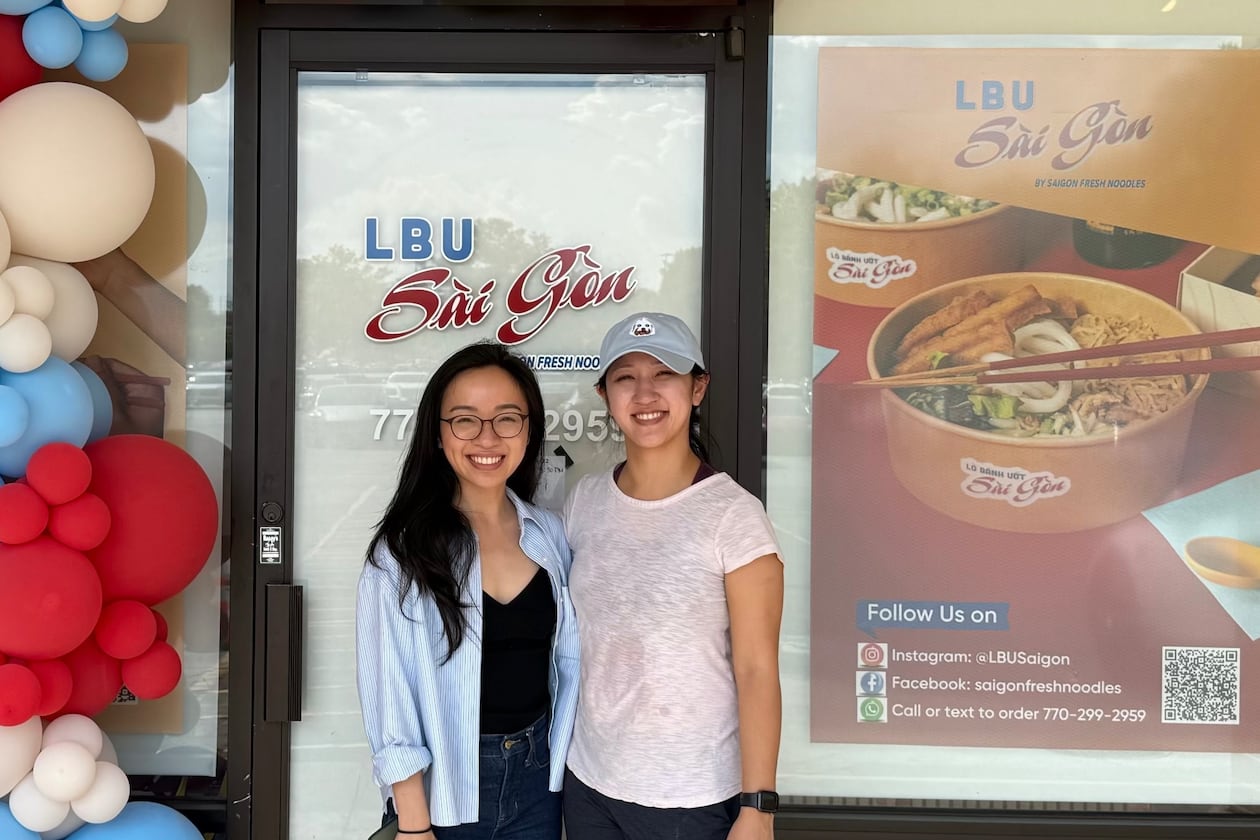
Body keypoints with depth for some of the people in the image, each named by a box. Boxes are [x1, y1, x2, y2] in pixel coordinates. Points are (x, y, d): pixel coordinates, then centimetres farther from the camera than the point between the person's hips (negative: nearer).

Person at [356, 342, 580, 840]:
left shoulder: (550, 534, -1)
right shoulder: (402, 549, -13)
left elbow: (568, 660, 6)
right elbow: (390, 691, -12)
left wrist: (561, 767, 5)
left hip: (537, 780, 4)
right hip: (441, 787, -3)